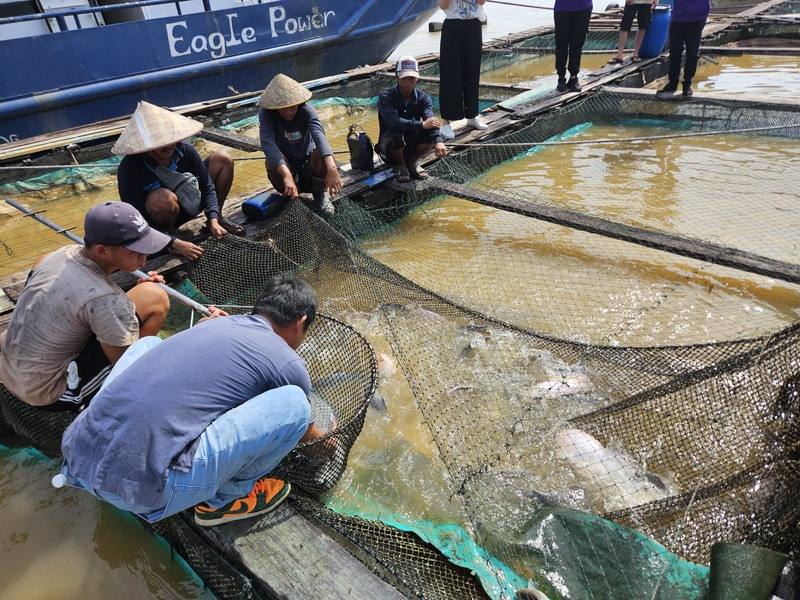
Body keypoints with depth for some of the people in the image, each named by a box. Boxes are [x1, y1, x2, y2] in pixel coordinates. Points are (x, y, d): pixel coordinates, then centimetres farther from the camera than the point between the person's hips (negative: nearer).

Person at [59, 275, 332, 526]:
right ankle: (225, 499, 14)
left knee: (150, 343, 30)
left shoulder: (215, 323, 16)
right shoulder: (289, 365, 1)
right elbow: (299, 426, 25)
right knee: (293, 404, -5)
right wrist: (320, 435, 46)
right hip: (140, 490, -7)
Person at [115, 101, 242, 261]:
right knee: (163, 198, -42)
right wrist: (175, 243, -37)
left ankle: (218, 219, 6)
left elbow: (207, 186, -8)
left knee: (223, 160, -6)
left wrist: (213, 219, -22)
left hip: (187, 206, 5)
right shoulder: (129, 169, -29)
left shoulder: (184, 150, -18)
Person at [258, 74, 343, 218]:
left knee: (320, 154, -31)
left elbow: (319, 134, -37)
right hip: (286, 166, 0)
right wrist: (287, 174, -54)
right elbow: (268, 143, -35)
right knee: (271, 162, -33)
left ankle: (320, 195, -3)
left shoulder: (306, 109, -18)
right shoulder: (266, 114, -18)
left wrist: (331, 168, -57)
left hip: (309, 165, 0)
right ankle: (293, 199, -6)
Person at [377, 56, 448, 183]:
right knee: (394, 134, -36)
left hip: (412, 146, 3)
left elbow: (431, 121, -24)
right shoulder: (386, 97, -14)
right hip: (390, 146, -3)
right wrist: (421, 124, -39)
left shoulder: (423, 98, -4)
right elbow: (393, 122, -33)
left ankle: (412, 163, 1)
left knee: (432, 133, -25)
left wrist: (439, 141, -44)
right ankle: (401, 165, -5)